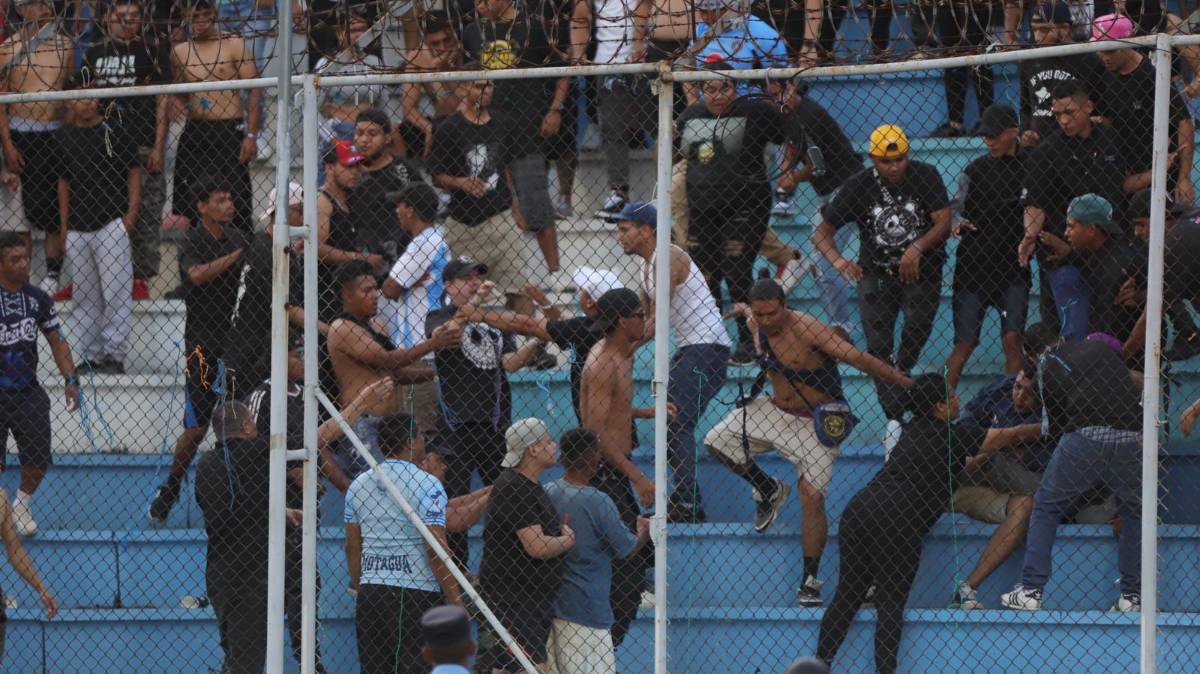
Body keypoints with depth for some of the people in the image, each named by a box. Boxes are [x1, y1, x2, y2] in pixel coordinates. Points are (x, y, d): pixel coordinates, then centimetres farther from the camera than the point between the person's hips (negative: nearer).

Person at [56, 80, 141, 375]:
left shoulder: (114, 132, -1)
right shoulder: (63, 137, 11)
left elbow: (134, 172, 1)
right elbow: (63, 181, 17)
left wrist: (131, 213, -8)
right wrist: (64, 224, 12)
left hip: (111, 223, -5)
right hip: (77, 228, 5)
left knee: (116, 292, -8)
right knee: (85, 296, 7)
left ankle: (114, 353, -6)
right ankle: (91, 356, 12)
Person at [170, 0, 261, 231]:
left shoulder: (234, 45, 1)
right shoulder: (179, 52, 13)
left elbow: (254, 91, -3)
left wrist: (251, 135, -11)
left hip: (229, 132, -4)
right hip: (194, 132, 4)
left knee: (236, 203, -9)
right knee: (186, 204, 0)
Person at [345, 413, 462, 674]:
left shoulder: (358, 485, 9)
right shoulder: (427, 485, -9)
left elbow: (352, 547, 13)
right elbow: (436, 549, -14)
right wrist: (456, 603, -10)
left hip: (370, 592, 6)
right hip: (417, 593, -6)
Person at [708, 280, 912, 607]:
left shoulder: (808, 331, -27)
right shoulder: (757, 325, -6)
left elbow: (858, 358, -32)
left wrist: (908, 383, -34)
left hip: (816, 422, -7)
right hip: (775, 412, 7)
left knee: (812, 497, -14)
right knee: (716, 441, 2)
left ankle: (810, 580, -5)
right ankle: (769, 491, 24)